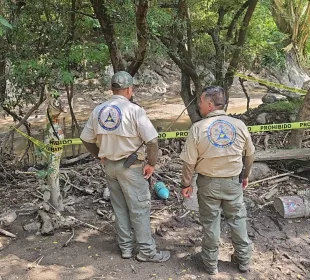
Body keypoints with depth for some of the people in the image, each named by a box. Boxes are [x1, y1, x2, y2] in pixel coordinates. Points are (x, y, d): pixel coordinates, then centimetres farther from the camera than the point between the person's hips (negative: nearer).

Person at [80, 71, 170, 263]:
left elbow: (86, 139, 8)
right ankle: (147, 251, 15)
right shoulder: (134, 110, -16)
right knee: (139, 208, 5)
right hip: (130, 166, -6)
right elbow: (152, 140, -21)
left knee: (120, 207, 16)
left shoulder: (98, 110, 1)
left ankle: (126, 247, 27)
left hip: (109, 165, 6)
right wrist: (152, 164, -9)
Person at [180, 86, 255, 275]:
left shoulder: (198, 128, -16)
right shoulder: (239, 125, -7)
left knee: (210, 222, 12)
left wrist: (186, 184, 1)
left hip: (208, 182, -2)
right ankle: (244, 259, 32)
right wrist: (245, 175, 20)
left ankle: (211, 263, 27)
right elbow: (249, 154, 5)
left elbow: (189, 162, -13)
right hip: (233, 181, 2)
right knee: (237, 219, 18)